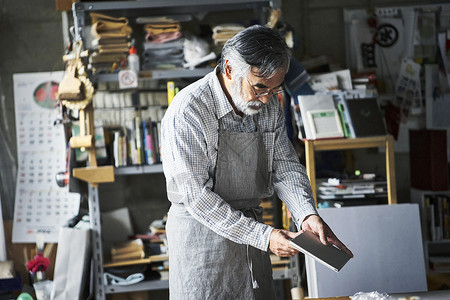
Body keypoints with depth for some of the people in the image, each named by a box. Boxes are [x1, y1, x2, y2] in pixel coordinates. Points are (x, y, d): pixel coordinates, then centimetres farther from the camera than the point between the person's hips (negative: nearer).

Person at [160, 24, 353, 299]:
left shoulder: (269, 106, 0)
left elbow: (286, 165, 6)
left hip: (251, 228, 6)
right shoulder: (188, 111, -21)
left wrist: (307, 214, -14)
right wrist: (263, 236, -25)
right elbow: (197, 197, -23)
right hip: (202, 233, -6)